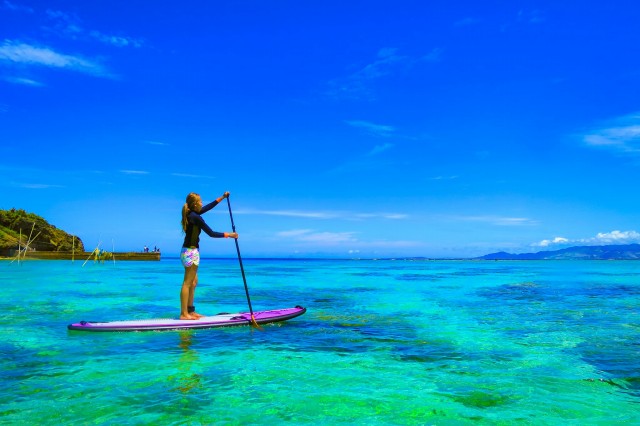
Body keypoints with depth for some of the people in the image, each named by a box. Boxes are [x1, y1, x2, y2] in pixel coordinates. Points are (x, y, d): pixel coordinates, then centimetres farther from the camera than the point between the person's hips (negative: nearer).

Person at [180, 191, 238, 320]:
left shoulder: (190, 214, 10)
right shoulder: (195, 217, -17)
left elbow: (208, 207, 22)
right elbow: (211, 233, -16)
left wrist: (222, 197, 28)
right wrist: (228, 235, -7)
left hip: (188, 251, 10)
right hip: (191, 252, -10)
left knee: (193, 281, 14)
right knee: (187, 283, -7)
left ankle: (190, 311, 19)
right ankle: (184, 313, -3)